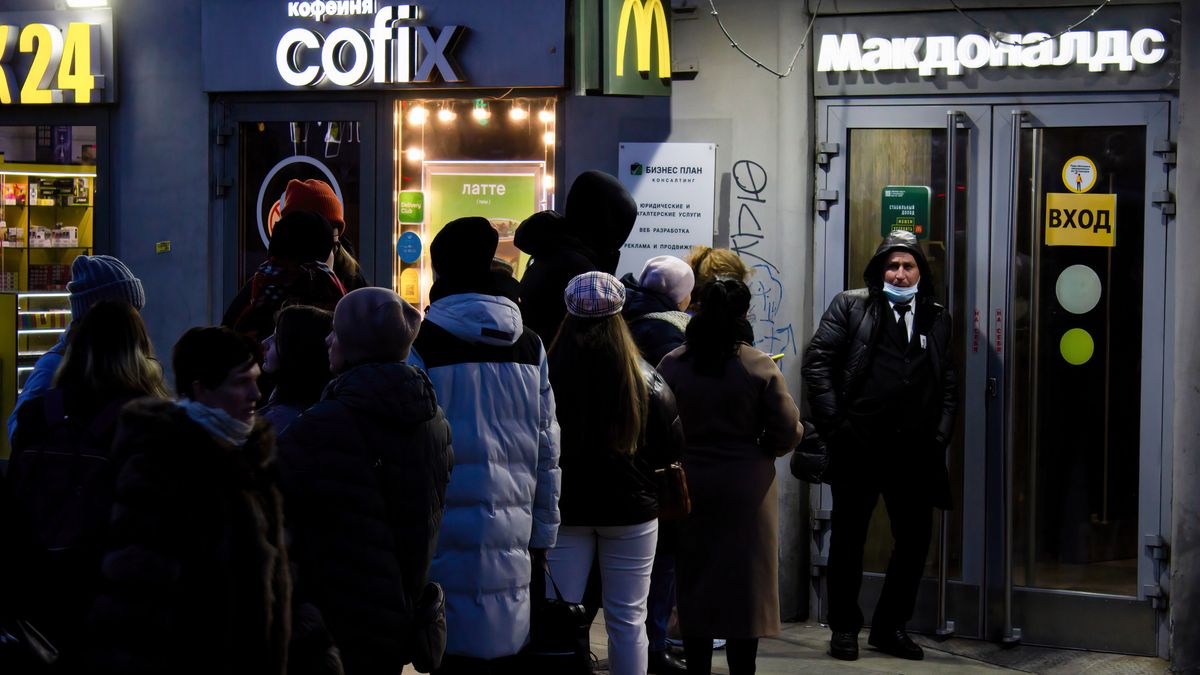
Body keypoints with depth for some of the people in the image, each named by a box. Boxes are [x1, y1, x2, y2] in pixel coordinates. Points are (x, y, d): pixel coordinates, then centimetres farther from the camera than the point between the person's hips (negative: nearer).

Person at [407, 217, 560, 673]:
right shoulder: (530, 348, 10)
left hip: (447, 530, -4)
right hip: (511, 533, 4)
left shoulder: (422, 345, -5)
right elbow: (547, 451, 12)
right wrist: (542, 532, 18)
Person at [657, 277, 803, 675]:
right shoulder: (760, 367, -9)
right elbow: (788, 433, -7)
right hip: (747, 489, -2)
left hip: (690, 488, 2)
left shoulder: (672, 366, -4)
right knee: (745, 585, 4)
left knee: (694, 586, 11)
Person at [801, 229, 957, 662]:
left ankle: (891, 626, 20)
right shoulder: (851, 306, 2)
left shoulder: (936, 318, 13)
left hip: (915, 449, 3)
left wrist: (941, 432, 3)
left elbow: (947, 381, 15)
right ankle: (844, 627, 18)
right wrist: (833, 424, -10)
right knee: (848, 538, 6)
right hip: (859, 446, -3)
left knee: (916, 538, 5)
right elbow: (818, 362, -4)